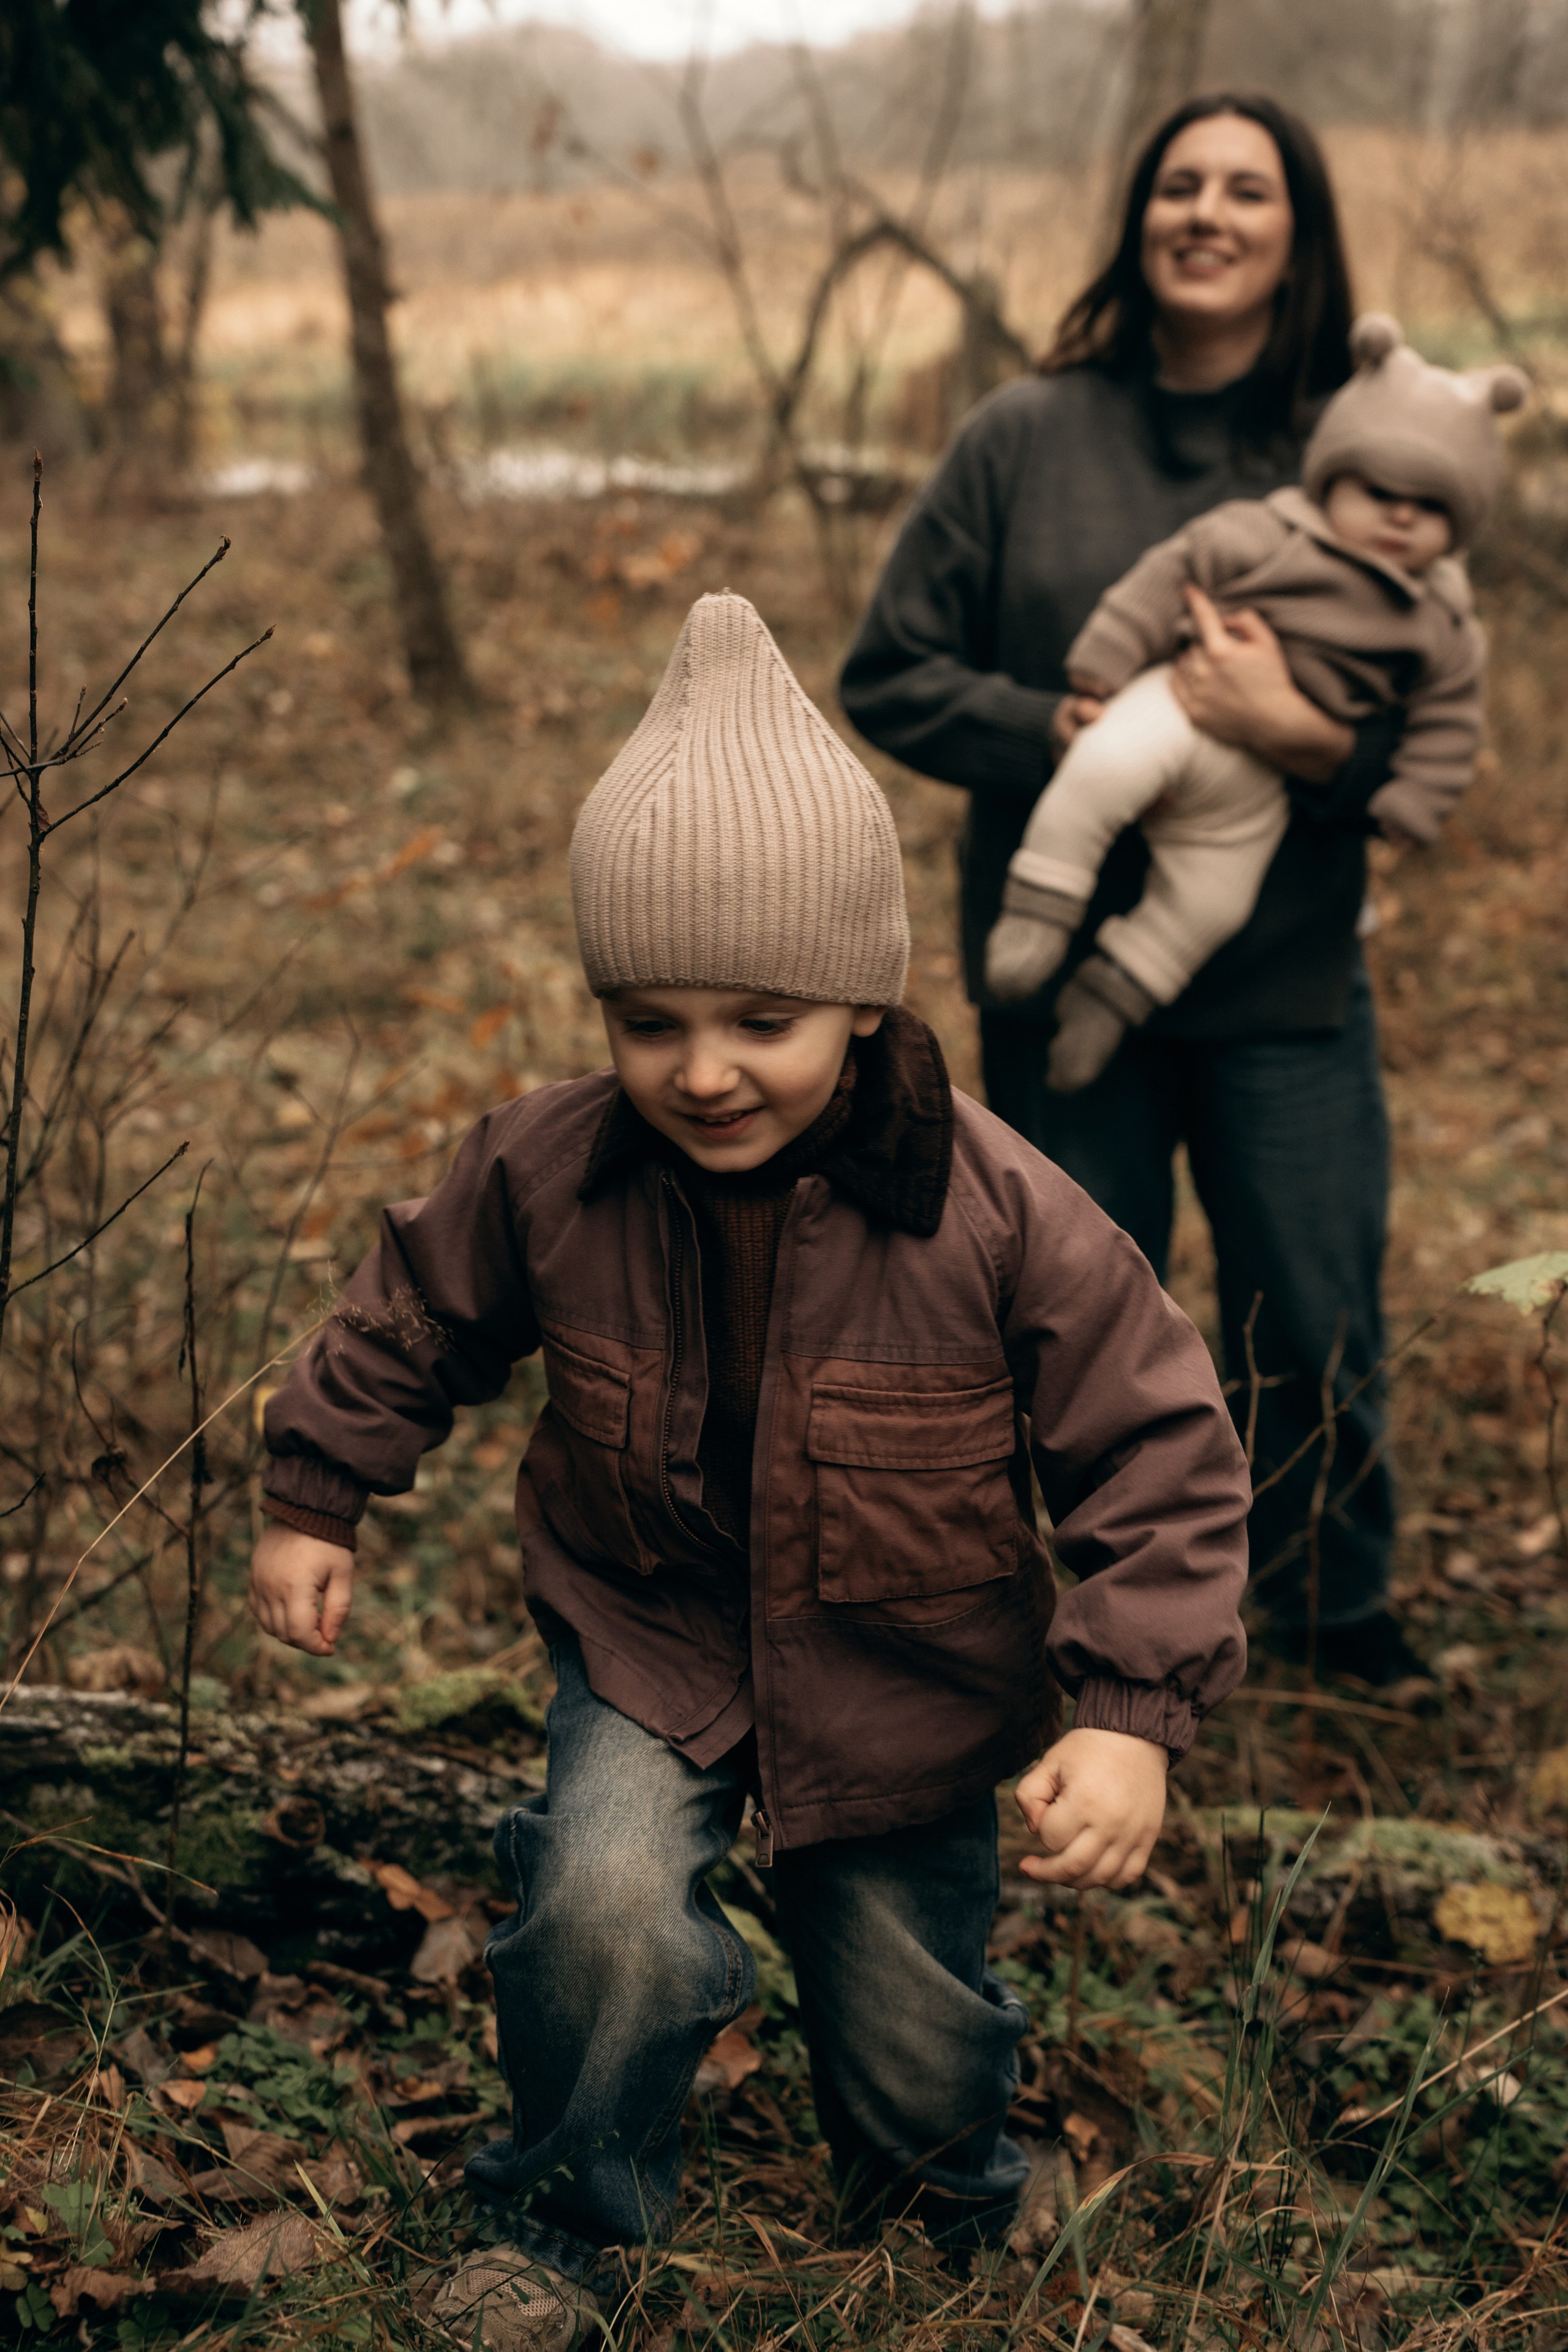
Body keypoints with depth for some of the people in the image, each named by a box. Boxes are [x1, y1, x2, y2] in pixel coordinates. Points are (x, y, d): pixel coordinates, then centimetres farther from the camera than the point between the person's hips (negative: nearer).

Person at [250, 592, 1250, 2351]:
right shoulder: (545, 1177, -16)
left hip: (901, 1683, 0)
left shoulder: (999, 1217, -24)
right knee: (607, 1911, -26)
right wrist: (315, 1499, 11)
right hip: (649, 1635, 1)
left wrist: (1133, 1711, -25)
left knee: (914, 2035, 13)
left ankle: (939, 2193, 52)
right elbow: (415, 1320, 5)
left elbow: (1157, 1456, -17)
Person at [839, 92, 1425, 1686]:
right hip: (1063, 971, 0)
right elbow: (887, 679, 1)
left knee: (1316, 1333, 9)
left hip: (1287, 977, 1)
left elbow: (1434, 747, -1)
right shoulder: (1026, 439, -2)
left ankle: (1338, 1612, 35)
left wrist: (1300, 734, -22)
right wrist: (1069, 730, -14)